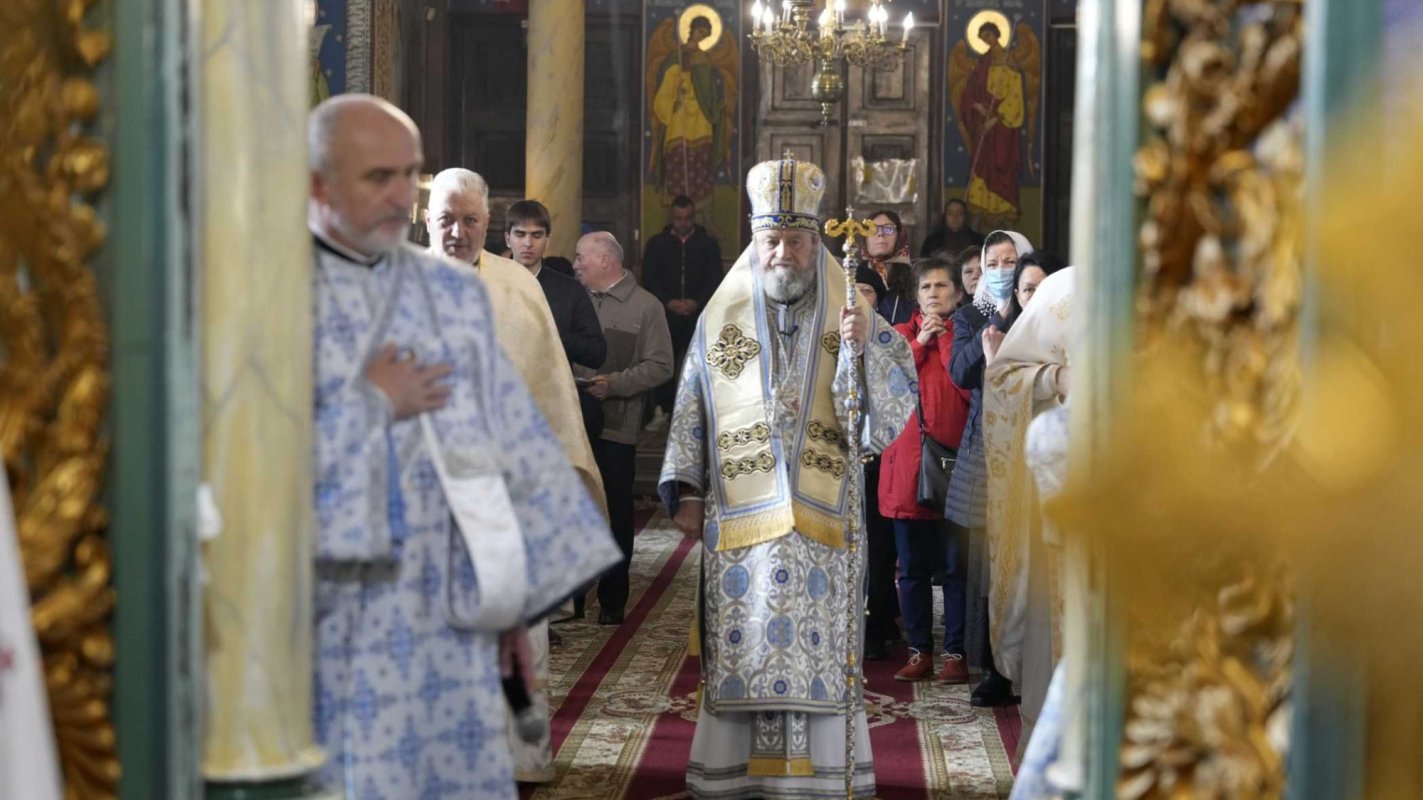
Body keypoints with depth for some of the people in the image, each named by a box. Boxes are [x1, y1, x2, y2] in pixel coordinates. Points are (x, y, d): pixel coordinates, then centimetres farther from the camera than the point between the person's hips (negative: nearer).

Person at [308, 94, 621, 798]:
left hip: (445, 623, 4)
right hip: (327, 627, -4)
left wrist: (516, 605, 8)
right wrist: (370, 406, -9)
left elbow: (506, 448, 11)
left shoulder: (454, 295, 10)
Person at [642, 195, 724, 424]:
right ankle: (663, 410, 8)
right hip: (666, 314, 0)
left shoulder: (708, 244, 6)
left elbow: (716, 280, 3)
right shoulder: (656, 243, 7)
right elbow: (649, 279, 3)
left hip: (699, 315, 0)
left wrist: (697, 302, -13)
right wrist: (668, 302, -12)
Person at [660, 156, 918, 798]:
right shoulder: (720, 319, 9)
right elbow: (690, 414, 10)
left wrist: (865, 346, -17)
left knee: (819, 646, -2)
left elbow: (893, 405, -2)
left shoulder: (849, 316, 6)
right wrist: (685, 492, 4)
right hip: (739, 515, 1)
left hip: (822, 517, -1)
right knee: (742, 644, 1)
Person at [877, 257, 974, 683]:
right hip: (907, 460, 3)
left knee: (956, 565, -1)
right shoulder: (900, 334, 15)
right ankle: (919, 651, 14)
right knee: (912, 568, 6)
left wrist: (944, 337, -7)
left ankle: (955, 652, 5)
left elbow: (970, 386, -9)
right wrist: (920, 342, -4)